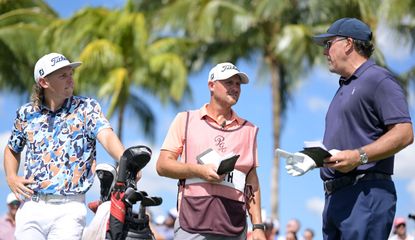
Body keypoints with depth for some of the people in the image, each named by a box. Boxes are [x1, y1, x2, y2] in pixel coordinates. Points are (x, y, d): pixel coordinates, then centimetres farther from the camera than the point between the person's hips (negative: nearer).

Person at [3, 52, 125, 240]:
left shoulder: (86, 108, 1)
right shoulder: (27, 113, 9)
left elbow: (107, 136, -17)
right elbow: (12, 149, 26)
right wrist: (11, 178, 7)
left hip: (68, 209, -3)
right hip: (30, 206, 3)